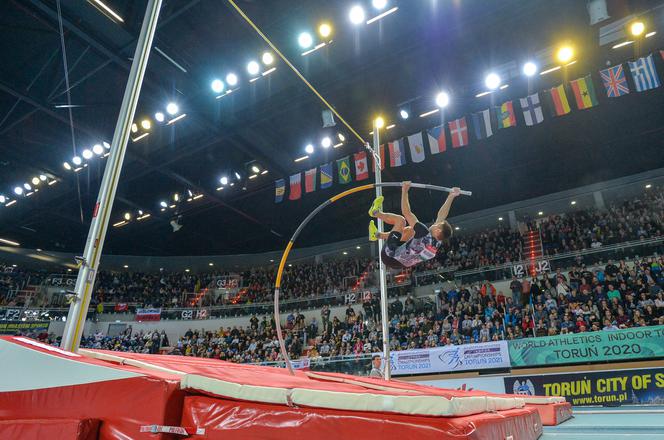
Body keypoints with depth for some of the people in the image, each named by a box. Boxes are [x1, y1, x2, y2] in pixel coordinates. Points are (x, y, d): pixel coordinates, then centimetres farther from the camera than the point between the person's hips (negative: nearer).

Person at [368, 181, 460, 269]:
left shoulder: (425, 235, -27)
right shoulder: (438, 243, -7)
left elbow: (406, 212, -24)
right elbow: (441, 216, 4)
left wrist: (404, 191, -13)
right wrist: (451, 197, 9)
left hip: (390, 256, -7)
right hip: (398, 263, 7)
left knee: (400, 219, -5)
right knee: (410, 230, 18)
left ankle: (375, 212, 19)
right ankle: (377, 235, 24)